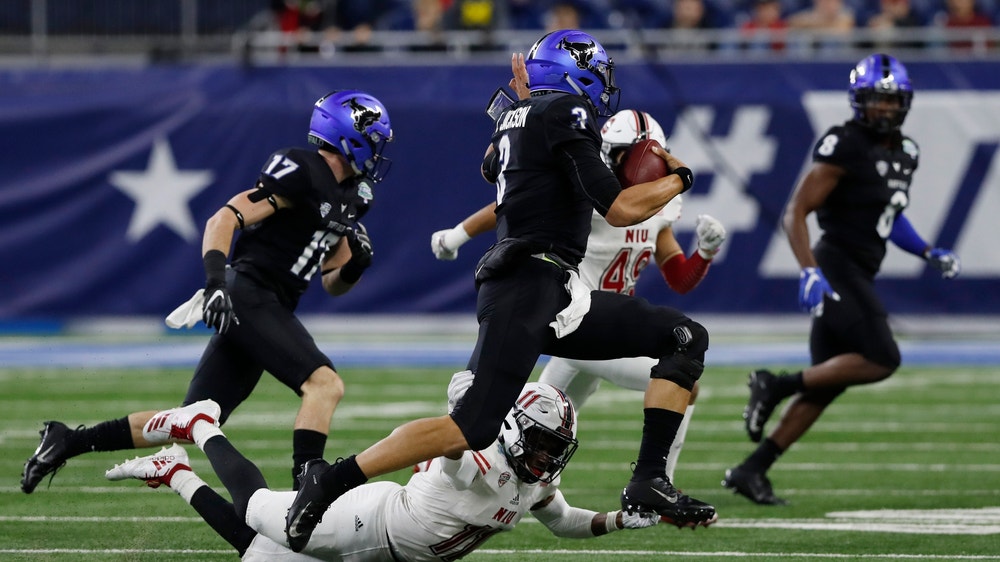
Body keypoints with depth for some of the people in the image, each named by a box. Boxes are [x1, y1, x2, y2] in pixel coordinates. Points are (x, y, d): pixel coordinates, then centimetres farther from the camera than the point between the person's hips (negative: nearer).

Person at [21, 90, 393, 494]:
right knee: (324, 383, -23)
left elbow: (333, 284, 24)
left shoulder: (349, 198, 18)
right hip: (248, 297, -9)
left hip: (269, 309, 9)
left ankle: (67, 442, 14)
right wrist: (215, 281, -30)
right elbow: (225, 220, -17)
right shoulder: (300, 172, -10)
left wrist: (356, 263, 2)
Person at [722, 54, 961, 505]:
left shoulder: (904, 154, 14)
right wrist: (810, 272, -25)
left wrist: (929, 254, 16)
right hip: (836, 270, -9)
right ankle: (776, 385, -7)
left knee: (828, 382, 7)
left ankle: (751, 470, 10)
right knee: (881, 360, -18)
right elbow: (794, 213, -15)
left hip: (859, 277, 9)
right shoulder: (845, 148, -13)